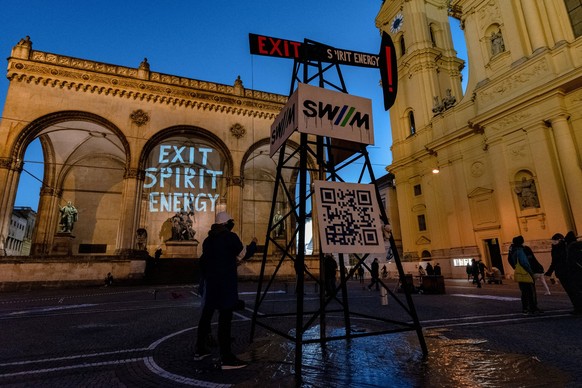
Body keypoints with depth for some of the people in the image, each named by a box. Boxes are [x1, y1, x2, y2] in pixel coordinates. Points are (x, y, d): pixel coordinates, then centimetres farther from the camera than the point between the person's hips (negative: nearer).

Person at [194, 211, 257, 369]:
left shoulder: (208, 239, 10)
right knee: (225, 319, -5)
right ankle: (226, 358, -1)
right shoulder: (230, 237, -10)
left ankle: (200, 350, 30)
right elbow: (244, 254, -3)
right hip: (225, 283, -7)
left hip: (209, 282, 7)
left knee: (206, 315, 18)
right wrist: (253, 244, 14)